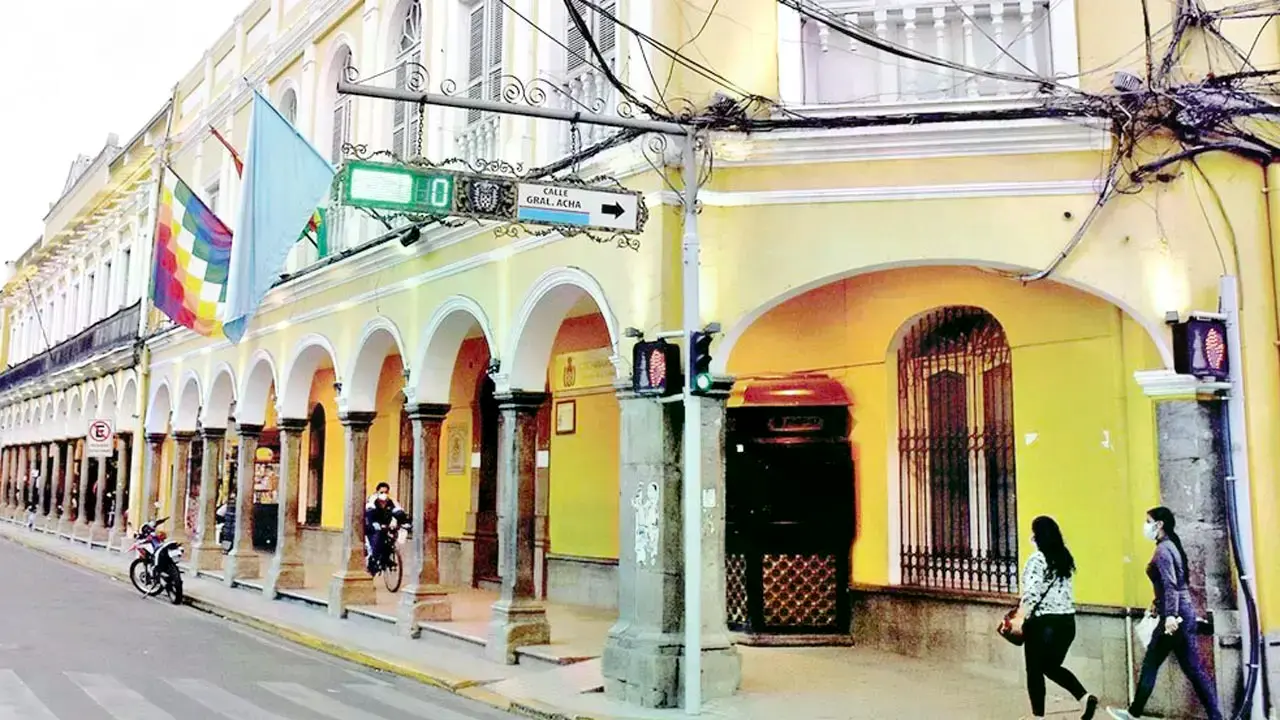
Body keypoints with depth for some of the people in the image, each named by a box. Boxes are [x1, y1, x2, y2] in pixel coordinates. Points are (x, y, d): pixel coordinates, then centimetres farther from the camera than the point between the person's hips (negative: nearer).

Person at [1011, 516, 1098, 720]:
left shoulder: (1037, 559, -13)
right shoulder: (1064, 558, 9)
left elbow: (1031, 593, -20)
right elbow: (1061, 590, 15)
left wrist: (1019, 618, -19)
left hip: (1043, 622, -7)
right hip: (1067, 620, 7)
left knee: (1035, 670, 8)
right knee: (1052, 666, 20)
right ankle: (1085, 697, 4)